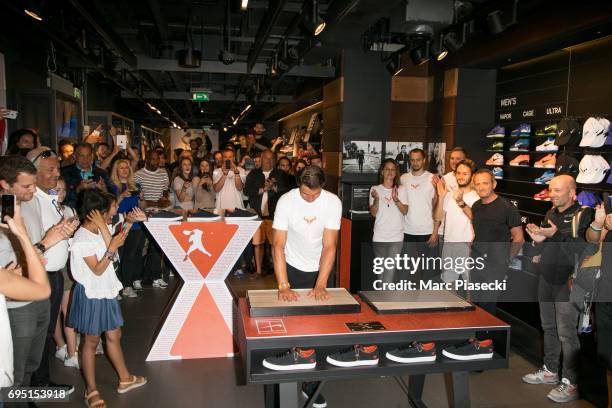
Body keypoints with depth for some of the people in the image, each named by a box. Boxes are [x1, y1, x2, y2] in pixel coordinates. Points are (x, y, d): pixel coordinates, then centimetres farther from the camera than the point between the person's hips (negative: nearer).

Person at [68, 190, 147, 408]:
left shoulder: (98, 232, 4)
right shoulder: (82, 239, -19)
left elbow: (111, 253, -10)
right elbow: (97, 270, -19)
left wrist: (103, 227, -13)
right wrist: (113, 247, -28)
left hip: (106, 291, 7)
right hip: (92, 294, -7)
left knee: (114, 336, 16)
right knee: (91, 341, 7)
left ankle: (125, 379, 30)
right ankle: (91, 389, 23)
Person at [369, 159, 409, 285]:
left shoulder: (402, 190, 4)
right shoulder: (375, 189, 2)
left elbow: (405, 211, -3)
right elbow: (373, 213, -1)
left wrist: (396, 200, -19)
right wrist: (376, 199, -18)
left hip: (396, 237, -1)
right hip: (379, 237, 1)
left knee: (390, 269, -11)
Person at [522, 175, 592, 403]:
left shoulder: (583, 214, -10)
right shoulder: (550, 214, 12)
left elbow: (582, 249, -22)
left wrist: (556, 235, -26)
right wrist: (538, 240, -5)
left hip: (568, 283, -7)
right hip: (547, 279, 7)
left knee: (566, 331, -4)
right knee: (548, 327, 16)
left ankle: (571, 383, 8)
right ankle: (550, 371, 30)